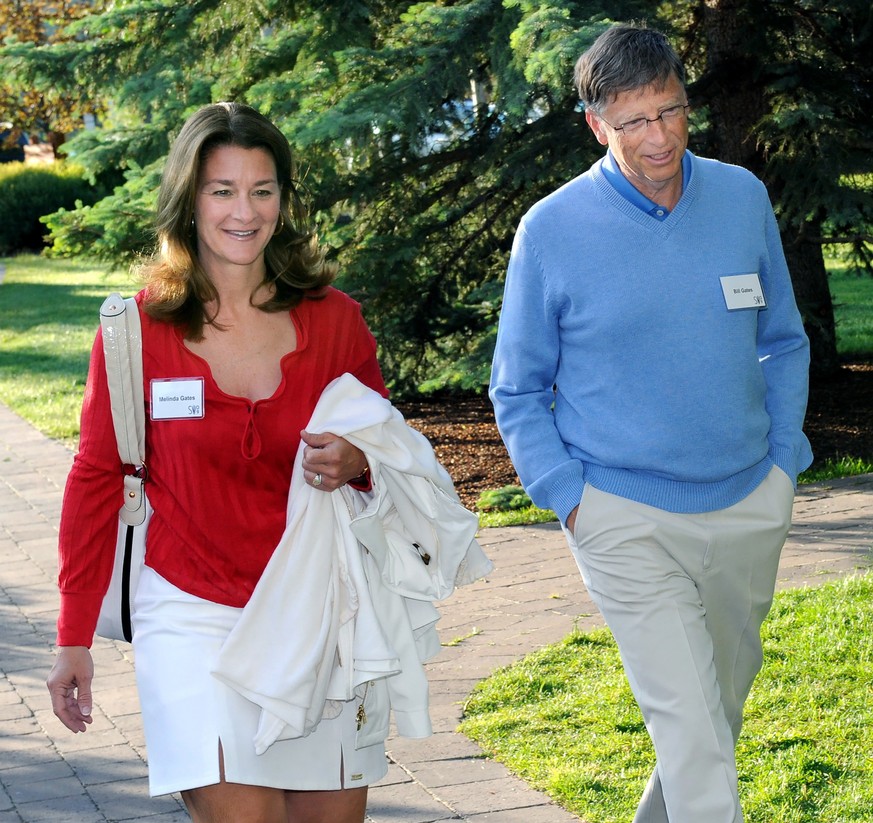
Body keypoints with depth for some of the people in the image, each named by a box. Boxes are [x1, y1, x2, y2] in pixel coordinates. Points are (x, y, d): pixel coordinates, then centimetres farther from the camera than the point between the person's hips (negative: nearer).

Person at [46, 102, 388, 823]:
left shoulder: (333, 318, 0)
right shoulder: (140, 328, -5)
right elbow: (98, 479, 3)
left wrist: (356, 461, -13)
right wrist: (75, 637, 3)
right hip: (193, 614, -2)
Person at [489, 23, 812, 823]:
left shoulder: (743, 197, 1)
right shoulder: (551, 230, -9)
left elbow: (783, 342, 13)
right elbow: (518, 392, 0)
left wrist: (783, 462, 5)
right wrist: (571, 499, -9)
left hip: (749, 507, 5)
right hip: (626, 517, -4)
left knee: (725, 698, 20)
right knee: (693, 733, -11)